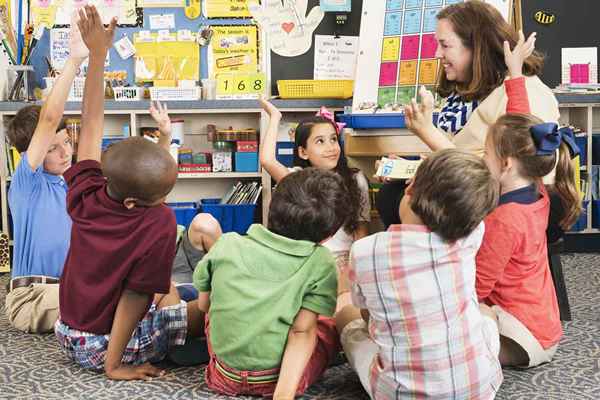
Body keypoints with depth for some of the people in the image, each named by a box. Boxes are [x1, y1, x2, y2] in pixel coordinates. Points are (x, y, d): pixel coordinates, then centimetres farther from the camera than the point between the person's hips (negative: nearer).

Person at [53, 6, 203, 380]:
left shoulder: (84, 197, -13)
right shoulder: (160, 222, -27)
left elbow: (92, 125, -4)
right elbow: (136, 296, -24)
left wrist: (97, 52, -2)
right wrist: (115, 364, -15)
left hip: (70, 338, 5)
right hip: (111, 346, -5)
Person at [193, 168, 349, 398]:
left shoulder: (228, 244, -6)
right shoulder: (320, 264, -14)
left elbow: (203, 304, 6)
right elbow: (303, 331, -20)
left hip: (225, 377, 2)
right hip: (286, 376, -2)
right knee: (331, 323, 30)